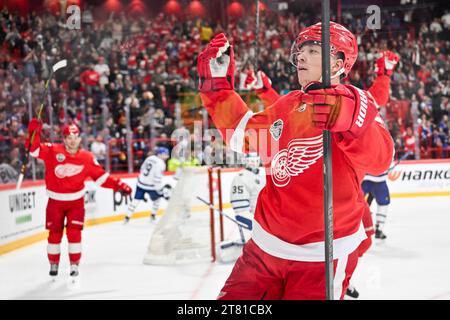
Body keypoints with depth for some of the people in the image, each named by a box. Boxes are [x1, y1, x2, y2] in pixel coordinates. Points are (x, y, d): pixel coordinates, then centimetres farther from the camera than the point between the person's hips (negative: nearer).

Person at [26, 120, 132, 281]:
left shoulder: (87, 158, -6)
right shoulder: (53, 151, -11)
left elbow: (100, 176, -1)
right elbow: (35, 150, -18)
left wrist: (118, 185, -8)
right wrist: (34, 133, -34)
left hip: (76, 202, 0)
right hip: (55, 201, 0)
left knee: (74, 233, -6)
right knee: (55, 233, 8)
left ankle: (74, 265, 7)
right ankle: (54, 264, 27)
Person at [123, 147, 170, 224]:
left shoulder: (150, 158, 8)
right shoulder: (161, 164, -16)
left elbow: (142, 169, 17)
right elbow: (157, 178, -19)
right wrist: (160, 189, -13)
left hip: (141, 182, 6)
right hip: (150, 186, -6)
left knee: (136, 200, 6)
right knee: (156, 199, 19)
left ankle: (127, 217, 3)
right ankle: (153, 215, 24)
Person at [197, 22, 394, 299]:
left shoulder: (356, 104, -11)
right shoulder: (287, 105, 8)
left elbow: (379, 159, -28)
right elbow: (242, 133, 22)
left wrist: (351, 121, -48)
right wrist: (217, 84, 12)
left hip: (322, 255, -6)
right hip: (266, 246, 6)